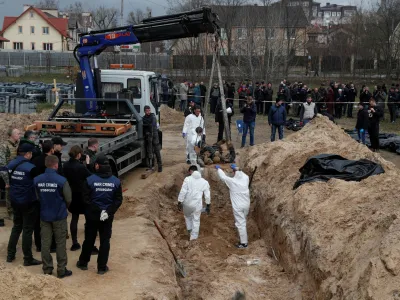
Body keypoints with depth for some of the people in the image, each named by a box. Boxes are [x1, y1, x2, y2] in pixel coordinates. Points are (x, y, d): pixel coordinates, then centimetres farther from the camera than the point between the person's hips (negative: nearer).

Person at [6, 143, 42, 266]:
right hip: (28, 202, -7)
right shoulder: (30, 167, -20)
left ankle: (10, 254, 26)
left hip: (15, 200, 7)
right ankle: (28, 259, 10)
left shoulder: (11, 164, 0)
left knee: (16, 226, 21)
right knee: (27, 229, 3)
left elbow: (8, 180, 10)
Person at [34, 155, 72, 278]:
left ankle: (47, 269, 20)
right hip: (59, 216, -3)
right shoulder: (61, 180, -18)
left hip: (44, 215, 3)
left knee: (45, 243, 12)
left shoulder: (37, 180, -9)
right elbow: (68, 199, -10)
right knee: (60, 243, 8)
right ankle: (61, 270, 13)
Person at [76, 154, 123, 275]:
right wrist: (108, 212, -11)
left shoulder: (90, 180, -12)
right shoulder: (116, 181, -4)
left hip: (92, 215, -1)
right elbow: (118, 200, -7)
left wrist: (97, 210, -11)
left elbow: (86, 199, -13)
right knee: (105, 241, 9)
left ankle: (83, 262, 30)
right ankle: (102, 267, 13)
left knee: (89, 240, 15)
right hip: (108, 217, 1)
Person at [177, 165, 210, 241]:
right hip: (197, 204, 1)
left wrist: (179, 203, -5)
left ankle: (189, 230, 31)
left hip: (187, 203, -1)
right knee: (196, 220, 15)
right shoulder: (204, 181, 2)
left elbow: (182, 192, -11)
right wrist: (208, 205, 16)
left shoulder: (187, 179, -7)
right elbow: (207, 195, 6)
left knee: (187, 216, 28)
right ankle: (193, 237, 20)